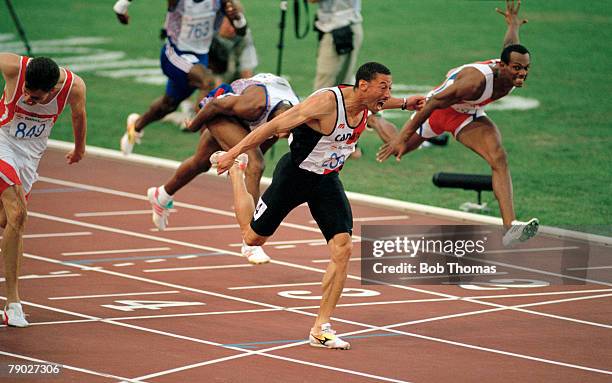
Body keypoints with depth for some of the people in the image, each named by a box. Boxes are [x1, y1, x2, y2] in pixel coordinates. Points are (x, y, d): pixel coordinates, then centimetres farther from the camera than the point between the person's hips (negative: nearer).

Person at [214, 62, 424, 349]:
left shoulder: (364, 103, -7)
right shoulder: (326, 102, -31)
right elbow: (274, 126, -26)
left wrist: (404, 104, 25)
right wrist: (233, 153, -24)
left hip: (327, 181, 6)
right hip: (295, 174, -6)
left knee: (342, 249, -11)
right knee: (253, 237, 13)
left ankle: (321, 329, -4)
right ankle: (234, 168, 39)